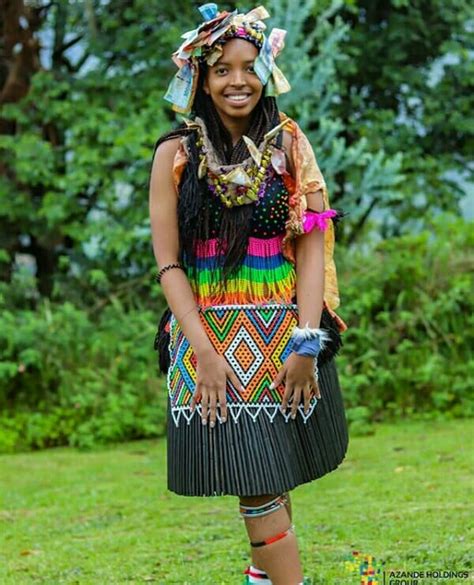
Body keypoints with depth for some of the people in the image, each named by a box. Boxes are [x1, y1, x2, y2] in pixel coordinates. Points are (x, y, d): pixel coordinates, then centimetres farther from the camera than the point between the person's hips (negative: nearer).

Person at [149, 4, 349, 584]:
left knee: (278, 466, 8)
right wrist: (205, 352, -13)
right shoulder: (177, 153, 0)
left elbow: (311, 247, -2)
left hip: (287, 331, 2)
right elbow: (169, 264, -4)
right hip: (212, 334, -2)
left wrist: (306, 342, -11)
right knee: (255, 478, -5)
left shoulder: (288, 145, 4)